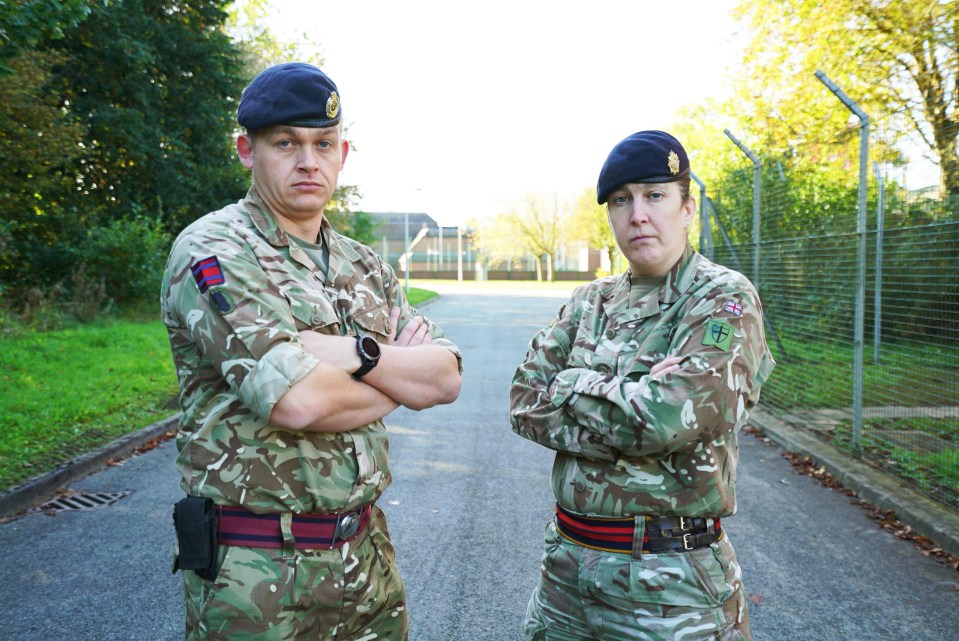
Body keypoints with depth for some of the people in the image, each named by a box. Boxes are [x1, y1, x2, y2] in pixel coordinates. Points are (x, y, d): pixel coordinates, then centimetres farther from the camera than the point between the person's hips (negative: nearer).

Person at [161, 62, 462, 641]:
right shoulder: (212, 251, -12)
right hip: (258, 574, -6)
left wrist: (360, 353, -17)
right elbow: (295, 400, -24)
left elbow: (447, 378, 0)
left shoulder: (365, 267, 9)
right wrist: (402, 372, -7)